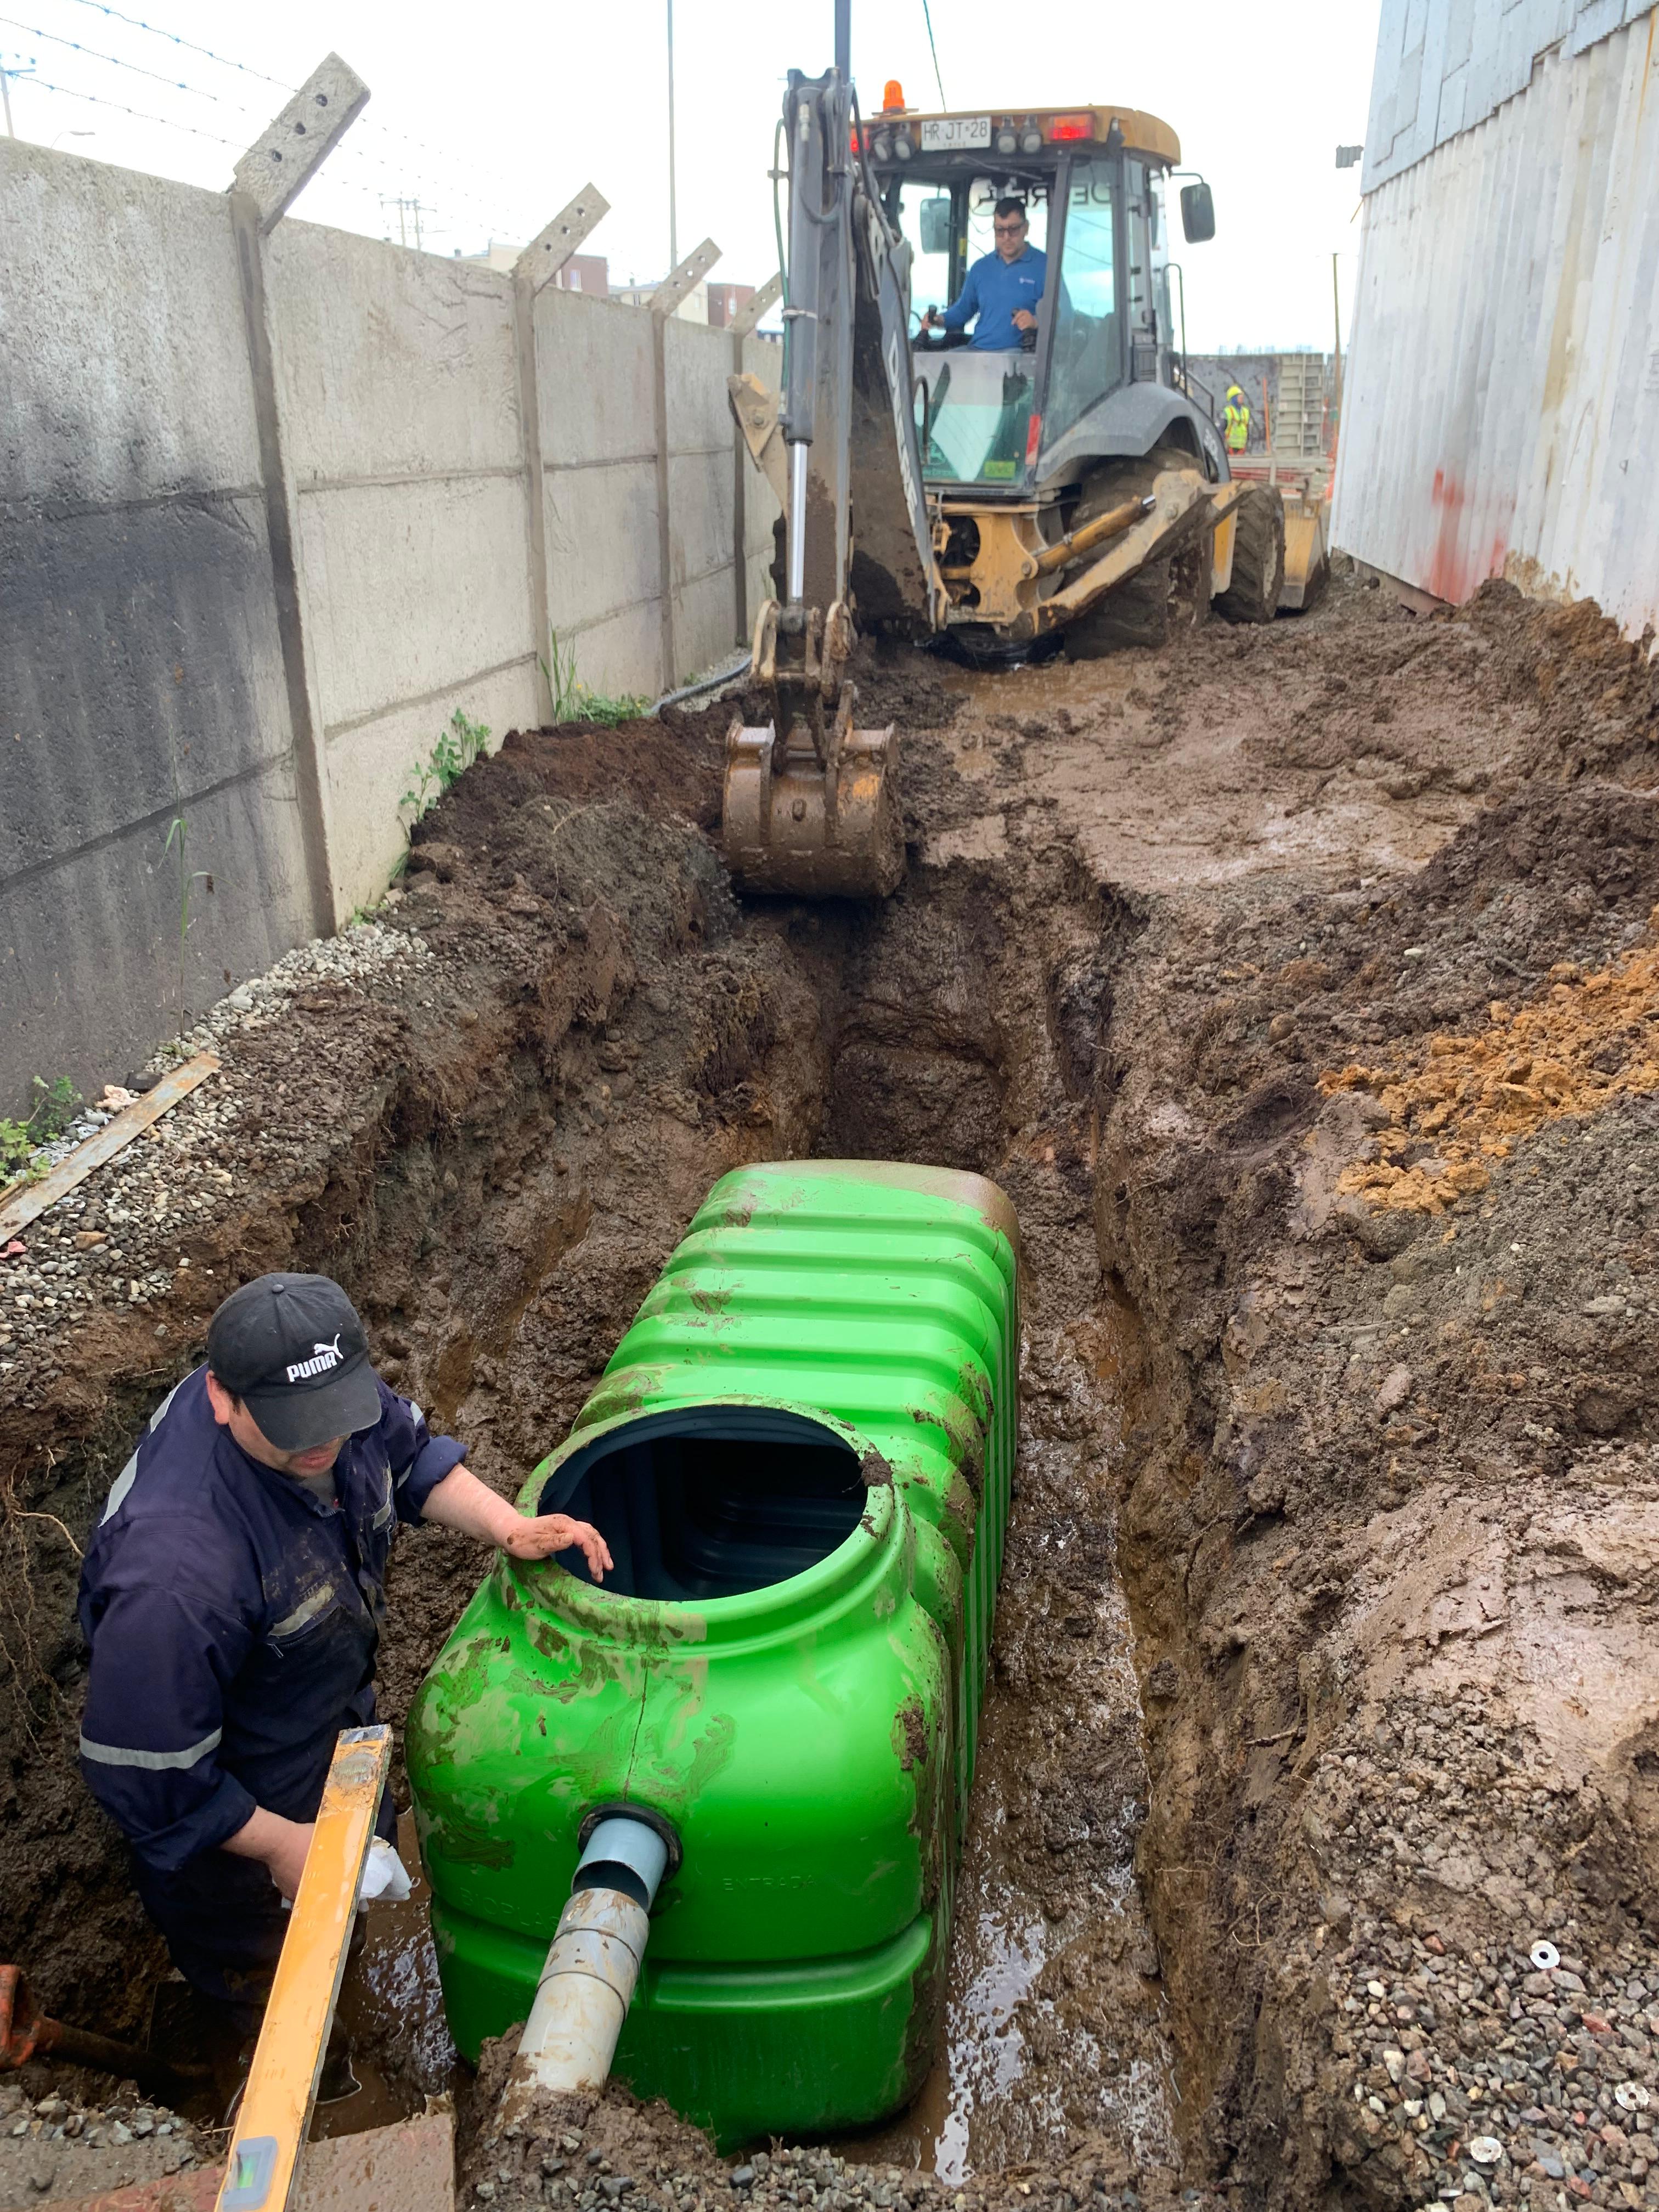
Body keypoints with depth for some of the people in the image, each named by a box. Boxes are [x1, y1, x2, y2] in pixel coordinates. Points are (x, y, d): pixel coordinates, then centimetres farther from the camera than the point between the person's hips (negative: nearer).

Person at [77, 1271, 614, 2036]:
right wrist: (280, 1845, -21)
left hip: (342, 1736, 7)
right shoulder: (178, 1570, -45)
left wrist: (508, 1527, -15)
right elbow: (140, 1768, -32)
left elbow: (407, 1453, -1)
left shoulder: (334, 1402, -23)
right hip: (233, 1827, -7)